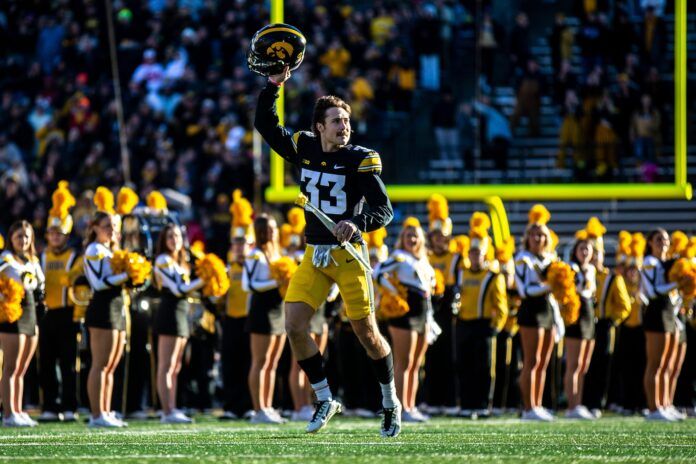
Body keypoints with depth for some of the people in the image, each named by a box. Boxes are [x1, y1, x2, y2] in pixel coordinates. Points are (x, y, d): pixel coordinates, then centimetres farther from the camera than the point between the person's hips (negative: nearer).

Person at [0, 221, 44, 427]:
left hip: (31, 315, 8)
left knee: (21, 370, 11)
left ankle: (18, 412, 16)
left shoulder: (33, 260, 16)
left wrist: (39, 293, 14)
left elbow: (40, 281, 30)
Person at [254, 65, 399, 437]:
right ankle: (324, 401, 7)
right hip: (314, 255, 4)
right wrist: (273, 85, 0)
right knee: (294, 326, -7)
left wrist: (357, 223, -30)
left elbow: (384, 210, -11)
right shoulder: (303, 148, 5)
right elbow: (265, 126, 13)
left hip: (349, 255, -4)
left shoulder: (361, 160, -8)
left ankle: (391, 404, 18)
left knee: (366, 333, 0)